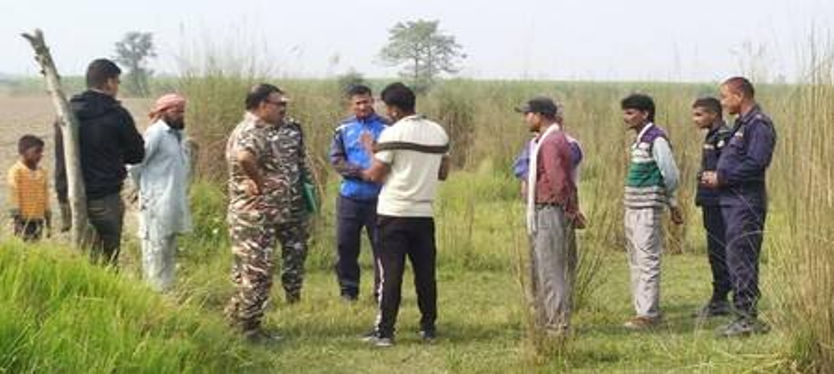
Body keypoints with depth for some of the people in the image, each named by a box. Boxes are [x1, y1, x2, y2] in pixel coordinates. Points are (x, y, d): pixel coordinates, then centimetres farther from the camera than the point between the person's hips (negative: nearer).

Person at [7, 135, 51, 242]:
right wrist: (16, 219, -13)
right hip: (24, 220, -6)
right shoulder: (16, 171, -8)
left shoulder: (42, 172, 10)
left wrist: (48, 220, 15)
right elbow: (14, 196, -10)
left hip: (38, 220, 6)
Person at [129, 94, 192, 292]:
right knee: (156, 250, -6)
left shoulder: (177, 135, 14)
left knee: (169, 253, 14)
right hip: (158, 204, -9)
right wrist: (145, 190, -6)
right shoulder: (156, 133, -13)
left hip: (175, 205, 9)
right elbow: (135, 164, -16)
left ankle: (166, 290, 21)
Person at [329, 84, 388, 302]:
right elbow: (336, 160, 0)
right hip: (349, 197, 2)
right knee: (345, 246, 6)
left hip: (377, 198, -2)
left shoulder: (385, 128, -1)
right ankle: (348, 290, 18)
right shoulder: (343, 129, 7)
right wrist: (361, 172, -13)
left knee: (381, 246, 0)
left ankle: (382, 291, 10)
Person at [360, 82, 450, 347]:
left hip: (394, 213, -5)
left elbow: (376, 174, -9)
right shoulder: (439, 132, 7)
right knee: (425, 273, 11)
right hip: (424, 213, 5)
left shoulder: (393, 133, -12)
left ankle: (384, 331, -1)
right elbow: (443, 173, 14)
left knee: (390, 273, -2)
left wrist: (364, 173, 10)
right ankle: (429, 329, 16)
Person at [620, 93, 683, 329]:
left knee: (647, 262, -9)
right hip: (633, 209, 10)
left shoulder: (656, 139, -14)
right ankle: (645, 309, 19)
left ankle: (647, 314, -8)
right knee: (636, 263, 13)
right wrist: (672, 204, 20)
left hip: (648, 209, -10)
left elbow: (671, 175, -14)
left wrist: (673, 205, -1)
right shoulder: (639, 139, 15)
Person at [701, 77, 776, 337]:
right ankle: (747, 317, 18)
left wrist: (721, 177, -16)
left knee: (741, 261, -9)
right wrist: (715, 176, 7)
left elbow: (756, 164, -22)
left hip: (746, 204, -10)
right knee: (738, 260, 13)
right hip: (734, 202, 10)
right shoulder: (743, 124, 19)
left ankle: (747, 319, -5)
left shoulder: (759, 125, -12)